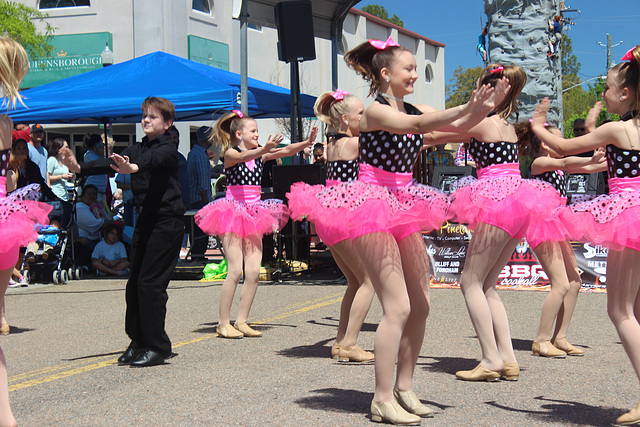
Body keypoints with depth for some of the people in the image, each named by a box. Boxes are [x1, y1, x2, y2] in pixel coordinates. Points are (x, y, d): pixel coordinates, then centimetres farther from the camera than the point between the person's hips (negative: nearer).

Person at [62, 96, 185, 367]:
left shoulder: (168, 148, -7)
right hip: (145, 220, 8)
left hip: (168, 220, -8)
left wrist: (134, 167, -52)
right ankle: (139, 342, 17)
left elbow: (154, 159, -30)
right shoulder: (137, 149, 14)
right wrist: (79, 168, -15)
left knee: (150, 282, -10)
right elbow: (112, 164, 2)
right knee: (135, 282, 7)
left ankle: (157, 347, -3)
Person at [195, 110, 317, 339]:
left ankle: (241, 321, 7)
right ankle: (223, 323, -2)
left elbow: (285, 151, 3)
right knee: (235, 270, -12)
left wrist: (307, 143, -14)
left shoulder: (261, 153, 11)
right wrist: (265, 148, -45)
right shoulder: (230, 153, -6)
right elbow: (245, 157, -27)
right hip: (233, 213, -6)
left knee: (254, 271, -2)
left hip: (254, 213, 6)